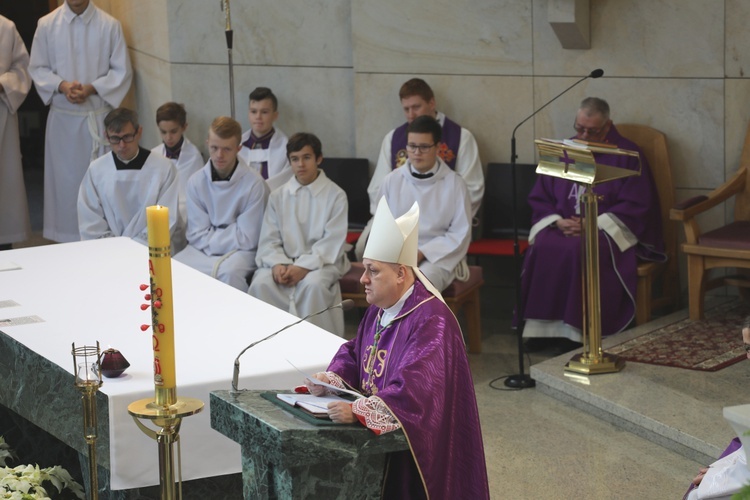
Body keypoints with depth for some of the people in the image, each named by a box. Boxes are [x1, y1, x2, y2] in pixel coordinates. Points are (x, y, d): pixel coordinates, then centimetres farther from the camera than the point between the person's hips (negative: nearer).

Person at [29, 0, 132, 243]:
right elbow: (38, 68, 5)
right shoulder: (46, 25, 0)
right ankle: (66, 237, 14)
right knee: (65, 178, 5)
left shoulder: (109, 25, -5)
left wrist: (91, 88, -14)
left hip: (99, 115, -1)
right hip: (63, 116, 1)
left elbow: (122, 71, -1)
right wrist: (62, 85, -13)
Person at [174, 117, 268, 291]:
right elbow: (197, 235, 0)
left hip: (240, 251, -3)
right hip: (202, 250, 3)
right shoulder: (196, 181, -1)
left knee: (229, 272, -35)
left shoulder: (254, 183, -11)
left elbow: (247, 239, -8)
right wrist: (227, 235, -13)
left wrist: (212, 237, -5)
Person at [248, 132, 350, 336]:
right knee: (260, 285, -27)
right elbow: (269, 240, 5)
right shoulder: (278, 195, 12)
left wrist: (304, 267, -20)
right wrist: (277, 264, -16)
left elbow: (332, 243, -7)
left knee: (313, 284, -36)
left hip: (320, 262, -3)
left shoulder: (335, 195, 1)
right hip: (284, 260, 3)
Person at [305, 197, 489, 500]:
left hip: (411, 445, -8)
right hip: (376, 433, 8)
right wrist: (331, 380, -3)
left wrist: (358, 411, -40)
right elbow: (355, 353, 18)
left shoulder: (431, 321, -20)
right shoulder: (379, 309, 8)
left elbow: (414, 391, -31)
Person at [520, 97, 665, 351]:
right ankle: (542, 327, -24)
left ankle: (574, 328, -27)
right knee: (541, 249, -30)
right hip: (563, 228, 4)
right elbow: (539, 199, 15)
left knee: (579, 251, -36)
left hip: (608, 231, -4)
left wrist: (593, 224, -15)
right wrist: (558, 221, -7)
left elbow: (636, 206, -5)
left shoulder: (627, 154, 1)